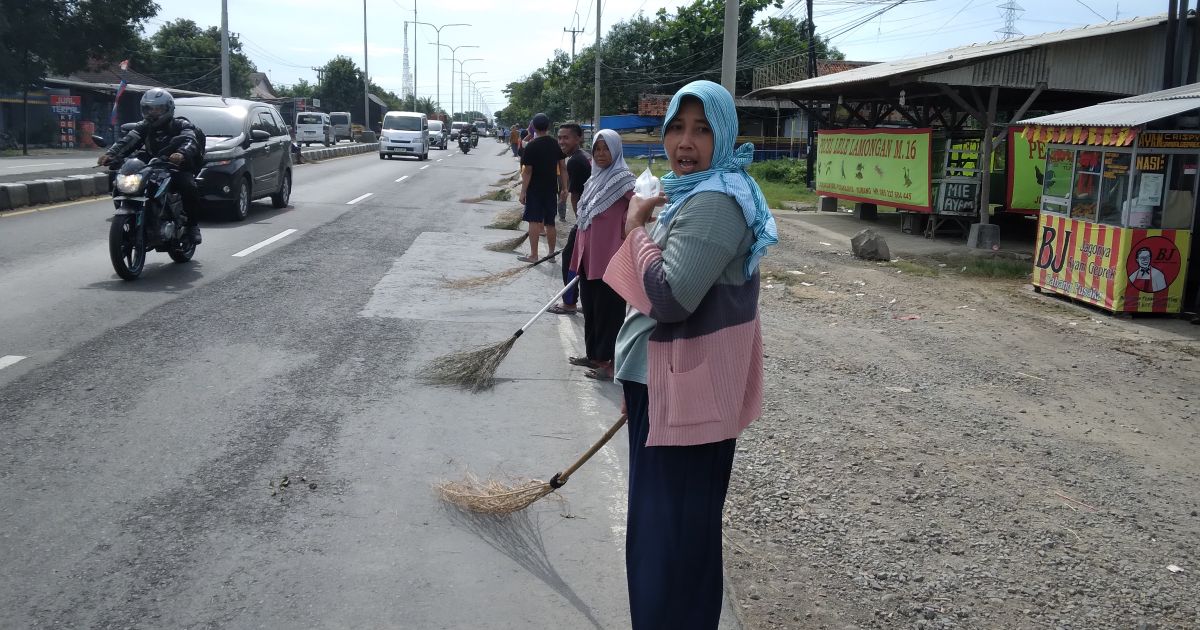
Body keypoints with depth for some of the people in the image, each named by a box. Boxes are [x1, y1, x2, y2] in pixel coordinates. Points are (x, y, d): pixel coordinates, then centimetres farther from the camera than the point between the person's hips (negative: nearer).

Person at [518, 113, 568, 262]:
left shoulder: (531, 146, -12)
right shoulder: (557, 144, 2)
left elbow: (527, 171, -14)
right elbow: (563, 167, 3)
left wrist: (523, 192, -10)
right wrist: (564, 188, 8)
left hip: (534, 189, -4)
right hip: (551, 188, 4)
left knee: (534, 221, -1)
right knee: (550, 223, 11)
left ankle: (533, 254, -1)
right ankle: (551, 254, 17)